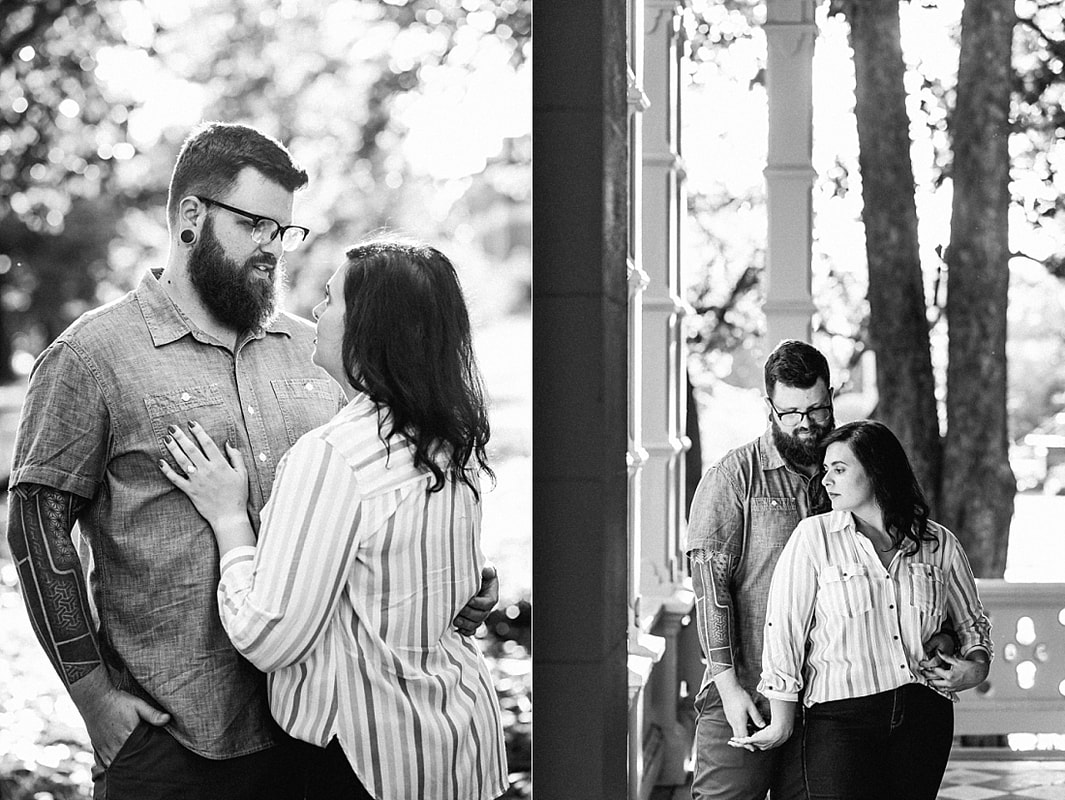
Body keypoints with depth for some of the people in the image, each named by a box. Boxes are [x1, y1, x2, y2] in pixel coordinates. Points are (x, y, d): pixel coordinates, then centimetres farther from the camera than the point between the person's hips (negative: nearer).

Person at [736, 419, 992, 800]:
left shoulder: (939, 544, 10)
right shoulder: (813, 537, 2)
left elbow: (971, 621, 24)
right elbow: (784, 628, 0)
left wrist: (976, 667, 3)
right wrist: (781, 722, -2)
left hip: (924, 716, 3)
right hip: (841, 715, -3)